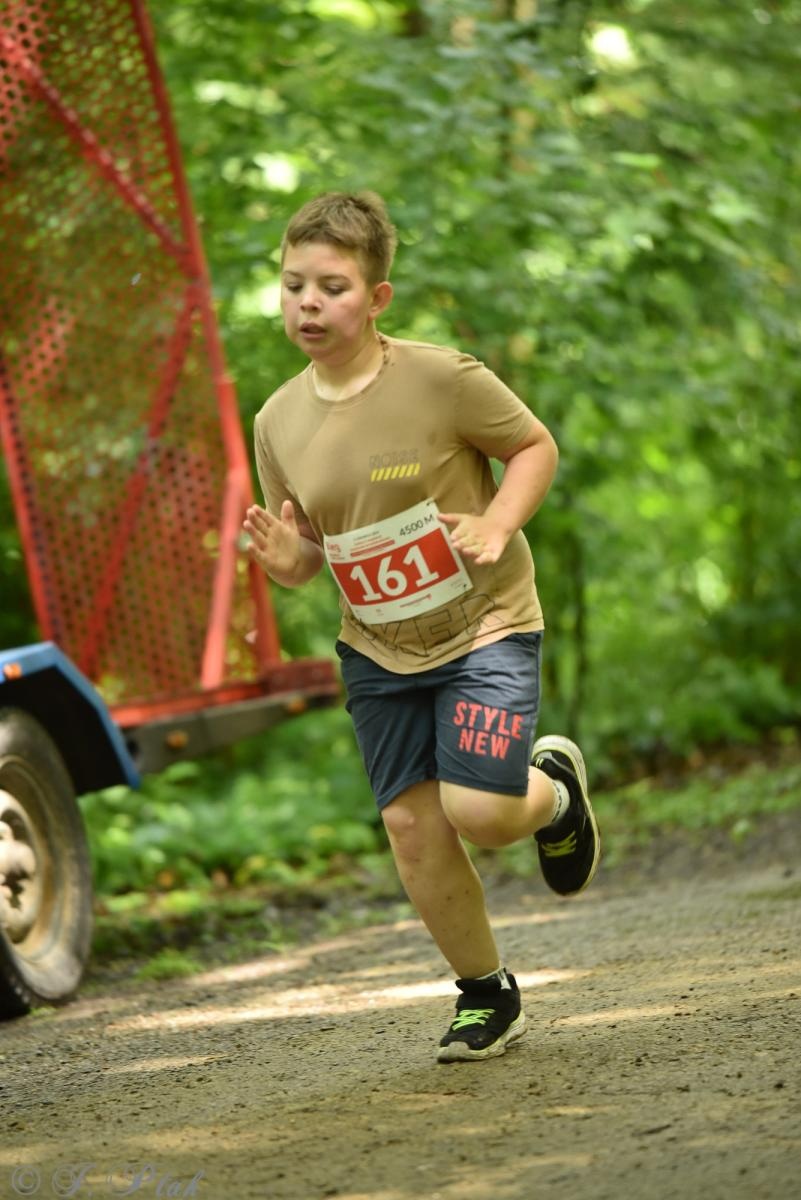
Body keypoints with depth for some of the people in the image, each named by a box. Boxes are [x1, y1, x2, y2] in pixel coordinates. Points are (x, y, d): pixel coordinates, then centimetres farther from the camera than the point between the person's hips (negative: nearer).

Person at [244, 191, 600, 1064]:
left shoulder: (442, 378, -17)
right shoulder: (279, 421, -3)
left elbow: (536, 446, -3)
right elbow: (303, 553, 7)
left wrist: (496, 527, -19)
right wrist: (283, 560, -17)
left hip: (485, 625, -4)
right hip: (376, 649, 4)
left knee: (479, 812, -17)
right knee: (412, 827, 0)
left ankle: (554, 786, 21)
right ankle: (485, 995, 21)